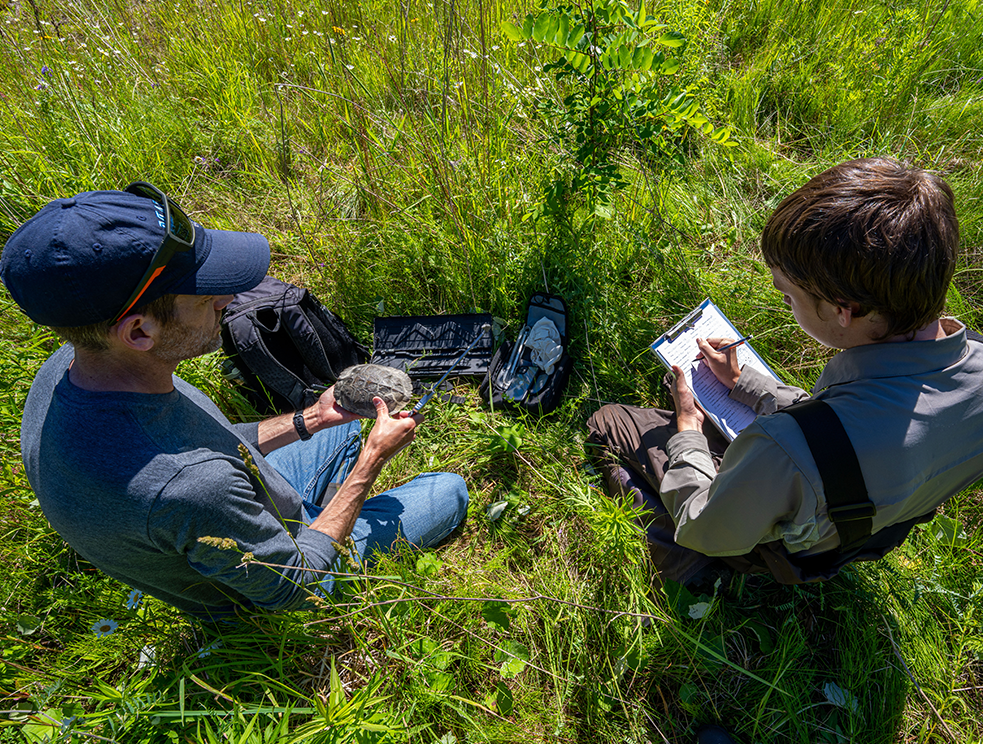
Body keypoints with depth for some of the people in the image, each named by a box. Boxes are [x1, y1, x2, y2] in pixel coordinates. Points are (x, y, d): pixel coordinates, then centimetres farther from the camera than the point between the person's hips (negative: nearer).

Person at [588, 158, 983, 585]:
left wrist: (686, 429, -8)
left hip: (775, 556, -6)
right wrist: (741, 382, 4)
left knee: (607, 422, 4)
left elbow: (705, 532, -25)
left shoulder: (785, 448, -50)